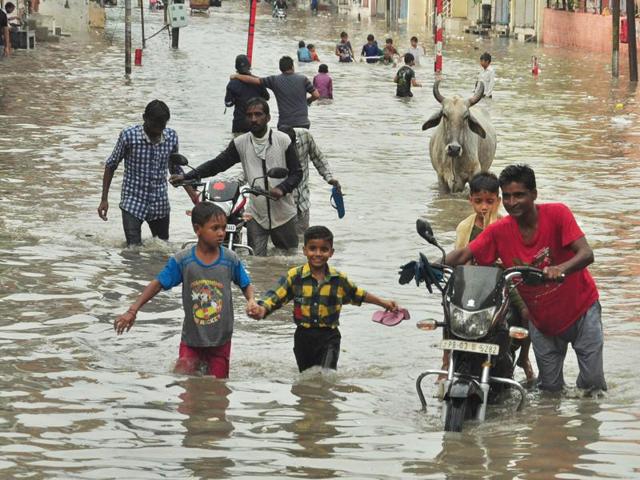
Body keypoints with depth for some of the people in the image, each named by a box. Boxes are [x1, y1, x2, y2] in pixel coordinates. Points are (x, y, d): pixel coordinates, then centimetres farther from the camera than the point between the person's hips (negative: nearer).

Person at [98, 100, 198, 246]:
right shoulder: (129, 136, -14)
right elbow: (111, 165, -2)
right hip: (132, 202, -4)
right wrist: (104, 199, -4)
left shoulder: (171, 137, -3)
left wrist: (192, 193, 5)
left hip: (160, 204, 4)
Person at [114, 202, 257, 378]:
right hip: (192, 338, 0)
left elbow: (246, 285, 4)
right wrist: (132, 311, -14)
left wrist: (251, 301, -19)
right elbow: (158, 284, -7)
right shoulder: (182, 260, -12)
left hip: (220, 340, 0)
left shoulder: (231, 260, -9)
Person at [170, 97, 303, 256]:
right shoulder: (240, 143, -1)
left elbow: (297, 172, -3)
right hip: (256, 215, 1)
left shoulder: (283, 140, -6)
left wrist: (282, 188, -24)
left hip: (283, 214, -1)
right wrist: (186, 177, -13)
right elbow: (217, 164, -2)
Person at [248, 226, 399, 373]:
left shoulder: (339, 279, -1)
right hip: (303, 337, 1)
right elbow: (276, 297, -12)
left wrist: (383, 303, 23)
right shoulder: (294, 276, -7)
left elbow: (358, 295, 17)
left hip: (329, 337, -1)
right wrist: (262, 309, -32)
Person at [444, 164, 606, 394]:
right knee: (550, 387, 7)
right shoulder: (499, 231, -9)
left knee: (592, 383, -2)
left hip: (580, 308, -3)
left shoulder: (557, 214, -19)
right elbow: (464, 254, -13)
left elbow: (586, 254, -28)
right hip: (541, 321, 3)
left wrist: (561, 268, -49)